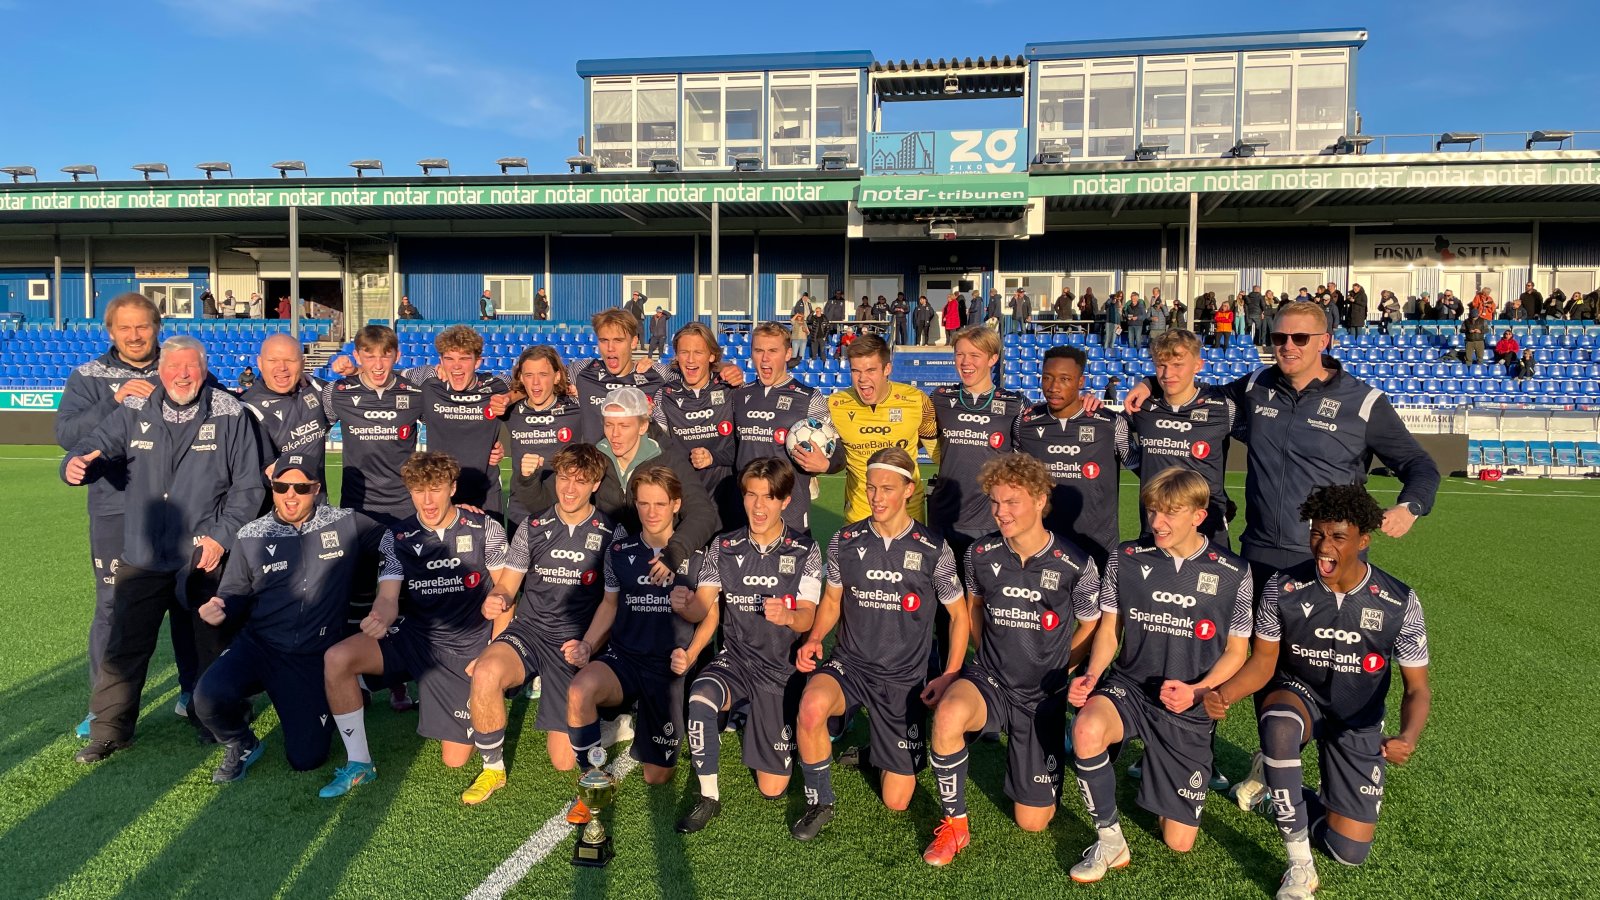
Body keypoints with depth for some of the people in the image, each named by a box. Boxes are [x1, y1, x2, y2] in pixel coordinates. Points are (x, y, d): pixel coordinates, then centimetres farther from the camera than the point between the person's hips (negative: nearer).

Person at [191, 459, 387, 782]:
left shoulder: (347, 525, -4)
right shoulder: (251, 536, 0)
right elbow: (234, 596, 8)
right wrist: (219, 610, -17)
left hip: (314, 659, -1)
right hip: (257, 646, 1)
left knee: (307, 759, -1)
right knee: (208, 697, -32)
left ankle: (307, 711, 36)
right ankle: (241, 744, 6)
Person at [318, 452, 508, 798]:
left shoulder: (485, 529, -8)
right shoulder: (398, 537, -2)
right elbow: (388, 598, -11)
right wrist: (380, 618, -37)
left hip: (467, 648, -2)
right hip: (412, 636, 2)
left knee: (455, 759, -2)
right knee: (336, 659, -25)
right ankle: (359, 764, -7)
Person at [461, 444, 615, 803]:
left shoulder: (611, 533, 1)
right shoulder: (533, 527, 7)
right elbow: (506, 588, 6)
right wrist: (495, 601, -18)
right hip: (529, 630, 2)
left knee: (564, 761, -5)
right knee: (486, 673, -35)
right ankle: (493, 769, -10)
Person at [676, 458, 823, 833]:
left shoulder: (804, 550, -3)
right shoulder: (724, 546, 1)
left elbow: (807, 618, -11)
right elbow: (702, 606, -6)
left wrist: (787, 616, -35)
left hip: (782, 669, -1)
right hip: (734, 661, 1)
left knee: (772, 788, 2)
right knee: (699, 699, -35)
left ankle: (780, 732, 35)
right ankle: (708, 797, -15)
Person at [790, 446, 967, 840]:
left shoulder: (934, 550, -8)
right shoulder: (845, 541, -3)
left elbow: (959, 615, 3)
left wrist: (949, 677, -6)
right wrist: (814, 638, -7)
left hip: (904, 679, 0)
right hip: (849, 664, 1)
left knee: (896, 801, 2)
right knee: (811, 706, -36)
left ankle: (883, 746, 37)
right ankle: (819, 804, -9)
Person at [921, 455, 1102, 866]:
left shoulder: (1076, 566, -14)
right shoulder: (980, 554, -7)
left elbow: (1091, 626, 4)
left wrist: (1054, 672, 2)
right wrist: (990, 656, 8)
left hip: (1043, 696, -1)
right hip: (990, 680, 1)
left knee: (1032, 821, 5)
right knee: (948, 715, -37)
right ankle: (955, 825, -13)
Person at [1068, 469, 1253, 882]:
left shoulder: (1233, 574, -6)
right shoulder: (1126, 558, -5)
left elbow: (1236, 652, 1)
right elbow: (1109, 629, 5)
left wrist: (1197, 691, -17)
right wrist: (1092, 675, -14)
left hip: (1190, 708, 0)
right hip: (1129, 686, 0)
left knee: (1178, 842, 4)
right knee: (1086, 730, -37)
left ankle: (1189, 770, 38)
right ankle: (1110, 841, -13)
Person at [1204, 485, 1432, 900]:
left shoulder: (1399, 603, -18)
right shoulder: (1283, 589, -18)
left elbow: (1417, 688, -10)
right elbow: (1263, 663, -10)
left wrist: (1408, 736, -33)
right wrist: (1223, 694, -31)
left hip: (1358, 723, 1)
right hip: (1299, 694, -1)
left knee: (1350, 852, -1)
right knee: (1279, 723, -42)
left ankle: (1274, 779, 27)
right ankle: (1300, 866, -24)